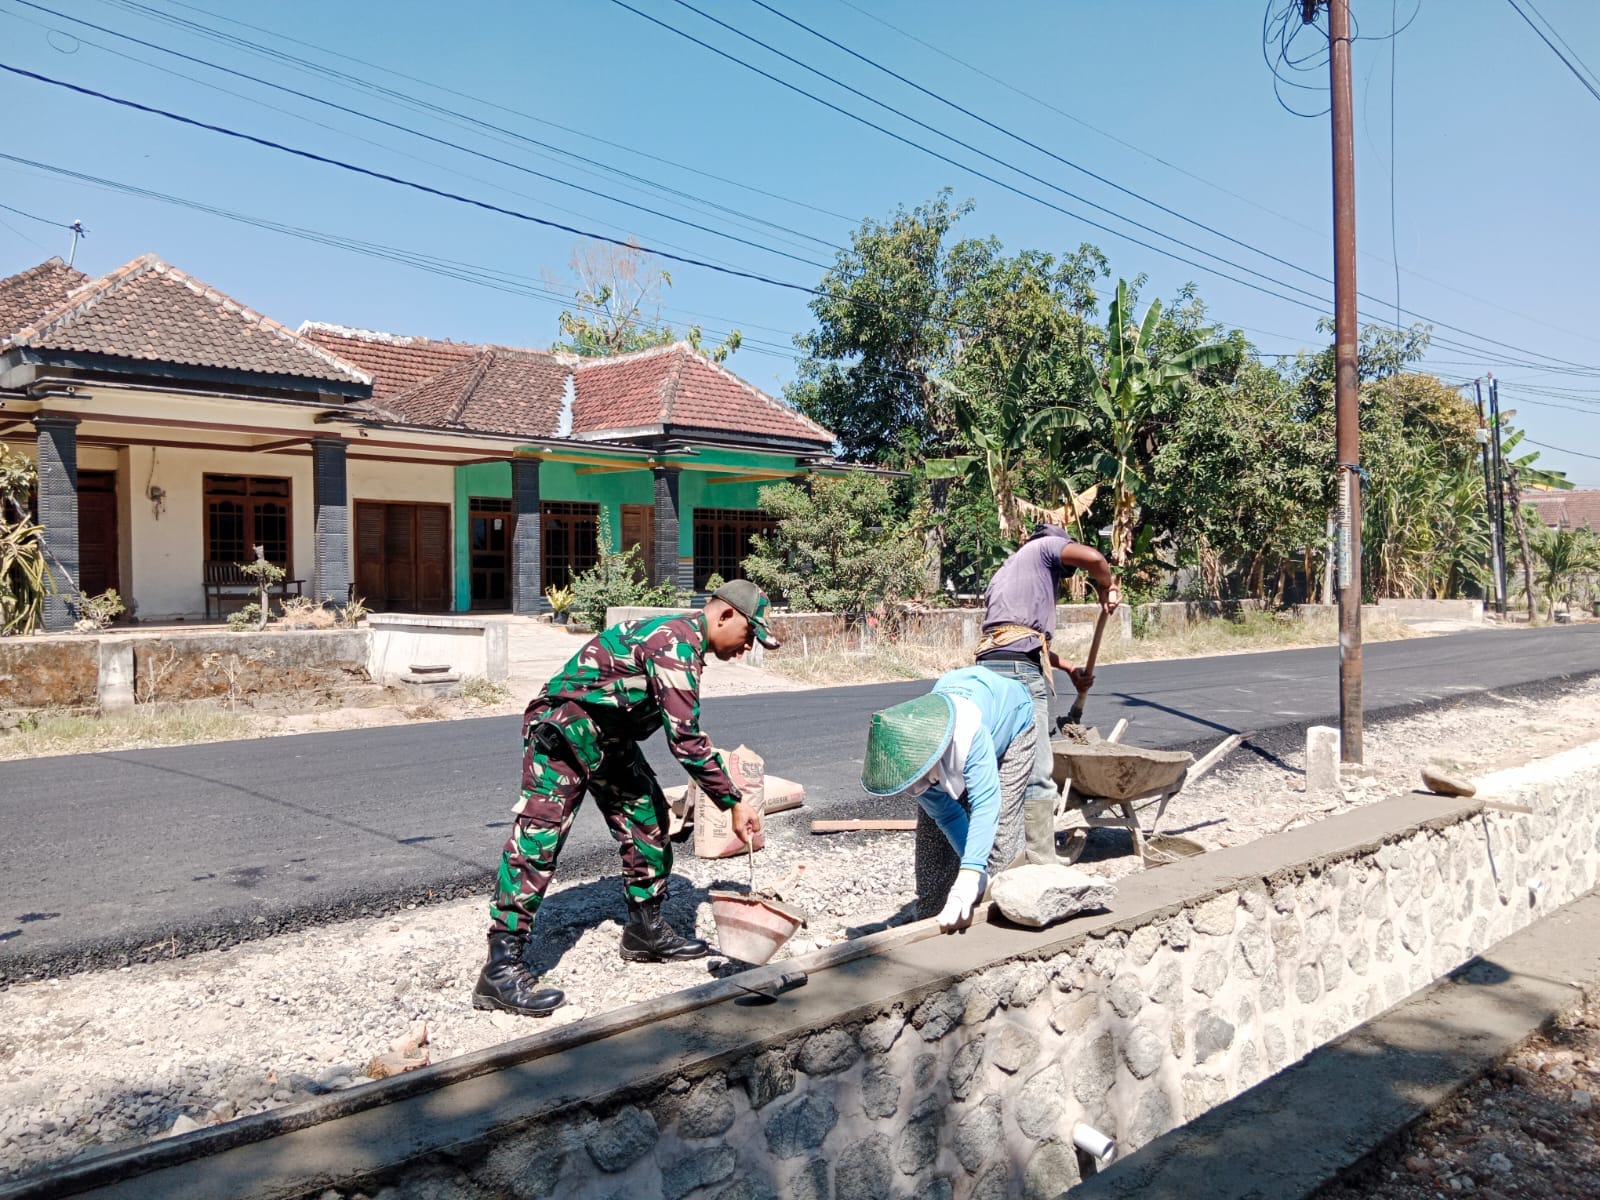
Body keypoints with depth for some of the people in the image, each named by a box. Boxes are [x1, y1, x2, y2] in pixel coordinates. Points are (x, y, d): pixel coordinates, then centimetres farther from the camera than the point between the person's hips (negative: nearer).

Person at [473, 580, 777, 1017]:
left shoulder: (683, 639, 11)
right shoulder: (677, 641, -22)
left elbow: (682, 733, 20)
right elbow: (685, 739, -26)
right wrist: (734, 803, -19)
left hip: (610, 736, 11)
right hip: (565, 728, -11)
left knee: (648, 818, 12)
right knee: (537, 839, -12)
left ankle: (646, 931, 25)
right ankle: (501, 970, -11)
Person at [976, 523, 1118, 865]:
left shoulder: (1004, 572, 35)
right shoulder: (1046, 547, 13)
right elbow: (1092, 557, -9)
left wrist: (1070, 669, 41)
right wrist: (1107, 589, 11)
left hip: (989, 666, 9)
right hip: (1020, 671, -9)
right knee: (1036, 776, -8)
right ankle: (1040, 867, -9)